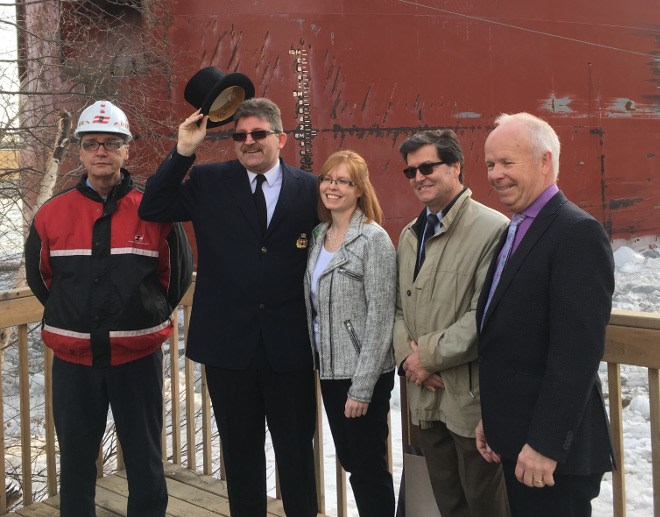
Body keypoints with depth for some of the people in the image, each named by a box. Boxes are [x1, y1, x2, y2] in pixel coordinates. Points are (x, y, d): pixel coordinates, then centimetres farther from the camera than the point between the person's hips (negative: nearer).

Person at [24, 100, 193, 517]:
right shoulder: (52, 215, -2)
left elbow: (178, 274, 6)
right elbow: (39, 277, 13)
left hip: (138, 356, -1)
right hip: (73, 358, 2)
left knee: (145, 459, 11)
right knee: (76, 457, 15)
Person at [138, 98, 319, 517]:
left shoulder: (309, 189, 0)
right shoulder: (209, 182, 2)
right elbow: (152, 209, -1)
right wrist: (183, 152, -10)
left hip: (289, 343, -1)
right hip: (228, 341, 1)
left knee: (296, 447, 13)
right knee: (240, 448, 16)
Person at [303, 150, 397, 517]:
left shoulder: (373, 239, -14)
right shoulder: (318, 234, 7)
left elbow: (380, 318, -17)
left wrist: (362, 387, -18)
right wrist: (320, 362, 7)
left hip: (363, 375, -7)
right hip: (328, 369, 7)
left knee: (369, 468, 6)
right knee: (349, 461, 17)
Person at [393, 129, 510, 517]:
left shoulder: (493, 229, -14)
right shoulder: (410, 235, 12)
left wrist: (429, 354, -14)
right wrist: (407, 355, -4)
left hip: (472, 397, -7)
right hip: (426, 394, 7)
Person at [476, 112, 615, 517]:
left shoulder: (578, 233, -16)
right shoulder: (516, 230, 12)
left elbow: (578, 350, -23)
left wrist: (545, 444, -22)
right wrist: (493, 421, 11)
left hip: (552, 450, -8)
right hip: (516, 439, 8)